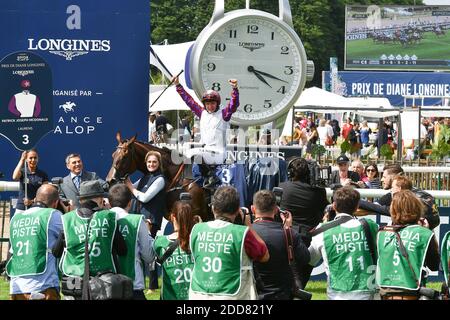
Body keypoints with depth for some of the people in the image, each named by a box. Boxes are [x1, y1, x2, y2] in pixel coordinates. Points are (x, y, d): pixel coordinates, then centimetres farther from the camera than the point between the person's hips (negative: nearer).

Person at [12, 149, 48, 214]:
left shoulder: (43, 174, 5)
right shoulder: (22, 172, 4)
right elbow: (15, 177, -19)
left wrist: (33, 201, -14)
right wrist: (22, 160, -18)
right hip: (21, 208, 0)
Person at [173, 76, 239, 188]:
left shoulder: (223, 114, -4)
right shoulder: (202, 112, 11)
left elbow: (233, 105, -20)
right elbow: (188, 100, 15)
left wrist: (235, 89, -36)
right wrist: (178, 85, 13)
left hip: (218, 153, -7)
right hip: (205, 150, 7)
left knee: (193, 154, -21)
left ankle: (211, 176, -7)